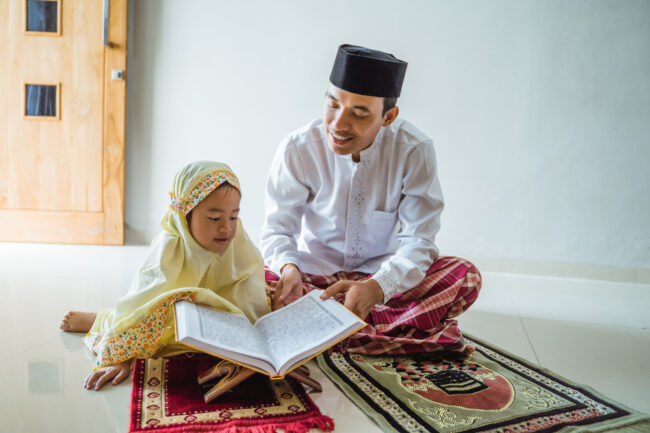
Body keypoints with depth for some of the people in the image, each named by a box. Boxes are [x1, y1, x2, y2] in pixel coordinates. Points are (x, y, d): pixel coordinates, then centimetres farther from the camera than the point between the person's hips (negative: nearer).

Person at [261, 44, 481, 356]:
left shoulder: (414, 150, -14)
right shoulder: (297, 148, -13)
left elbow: (418, 239, -16)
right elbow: (278, 228, -9)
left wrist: (377, 287, -37)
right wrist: (288, 266, -34)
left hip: (382, 275, 0)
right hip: (314, 276, 1)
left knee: (466, 276, -25)